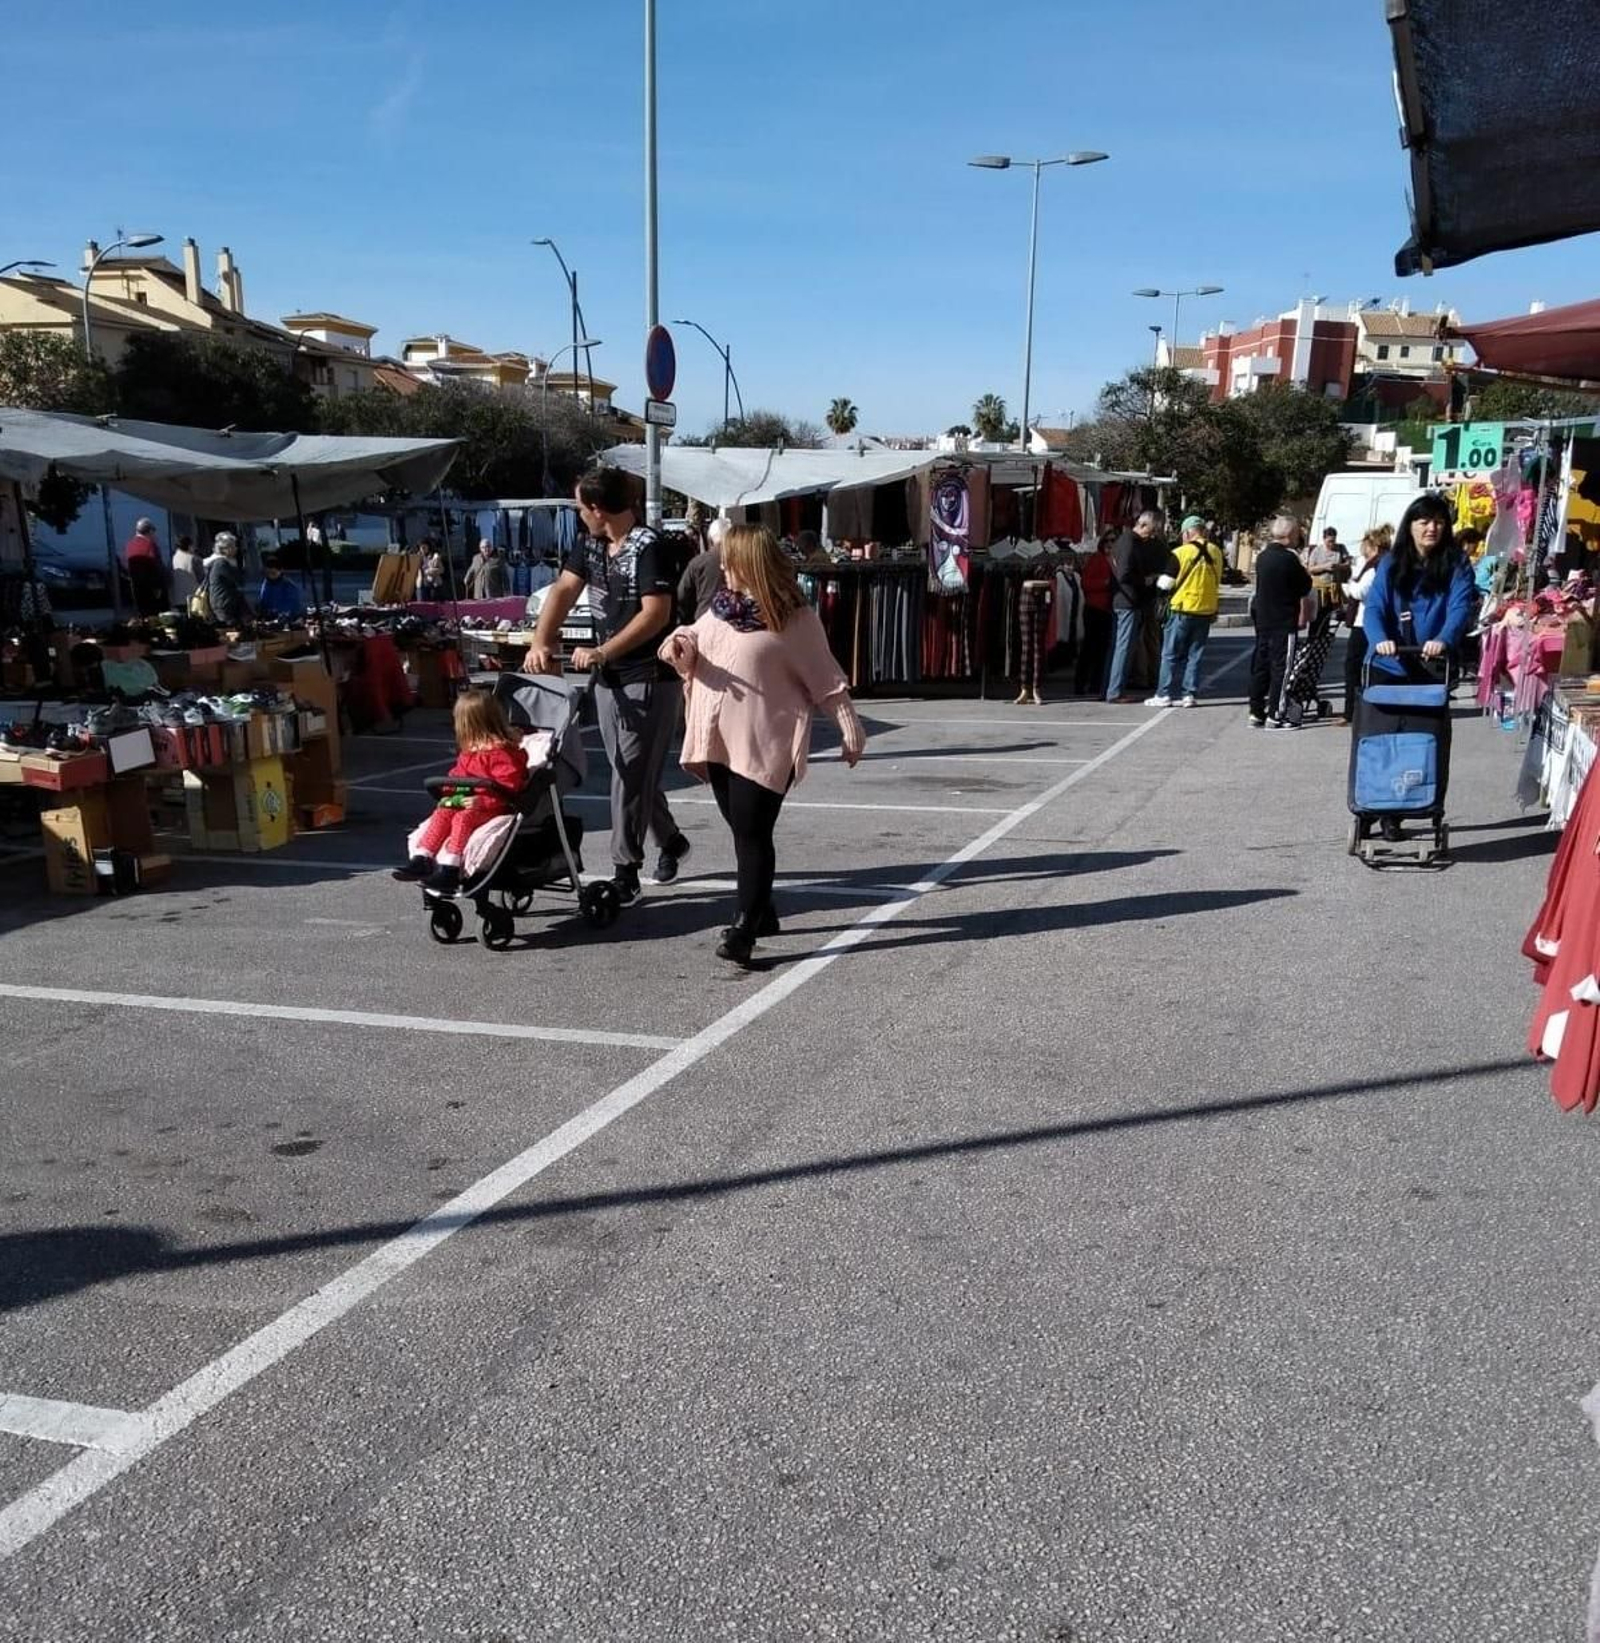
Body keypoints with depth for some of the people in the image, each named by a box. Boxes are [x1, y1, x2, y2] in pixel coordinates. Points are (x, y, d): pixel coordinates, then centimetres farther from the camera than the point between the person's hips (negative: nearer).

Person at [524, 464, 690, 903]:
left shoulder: (648, 546, -16)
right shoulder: (590, 544, 9)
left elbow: (656, 613, -23)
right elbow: (563, 591, 3)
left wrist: (602, 651, -26)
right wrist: (541, 643, -11)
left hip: (651, 678, -8)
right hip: (611, 675, 8)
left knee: (633, 773, -7)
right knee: (630, 770, 16)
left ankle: (625, 871, -1)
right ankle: (670, 840, 35)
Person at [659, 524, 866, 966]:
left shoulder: (794, 618, -8)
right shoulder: (721, 607, 12)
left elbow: (826, 680, -5)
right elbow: (693, 650, 19)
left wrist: (851, 730, -4)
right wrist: (681, 651, -5)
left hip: (766, 744, -7)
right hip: (720, 741, 7)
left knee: (752, 833, -7)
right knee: (742, 830, 13)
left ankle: (745, 929, -2)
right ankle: (760, 912, 27)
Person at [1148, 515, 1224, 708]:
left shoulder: (1182, 553, -13)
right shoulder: (1216, 553, 3)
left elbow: (1166, 584, -9)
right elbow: (1217, 582, 14)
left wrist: (1157, 582, 11)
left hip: (1183, 609, -5)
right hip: (1206, 610, 5)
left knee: (1171, 654, 3)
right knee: (1195, 654, 11)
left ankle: (1163, 695, 3)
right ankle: (1190, 694, 9)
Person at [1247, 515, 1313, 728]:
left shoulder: (1262, 556, 8)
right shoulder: (1289, 558, -16)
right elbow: (1305, 588, -10)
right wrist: (1306, 574, 10)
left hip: (1262, 619, 8)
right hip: (1283, 621, -8)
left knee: (1260, 664, 11)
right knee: (1280, 666, -3)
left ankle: (1256, 712, 15)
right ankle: (1275, 715, -4)